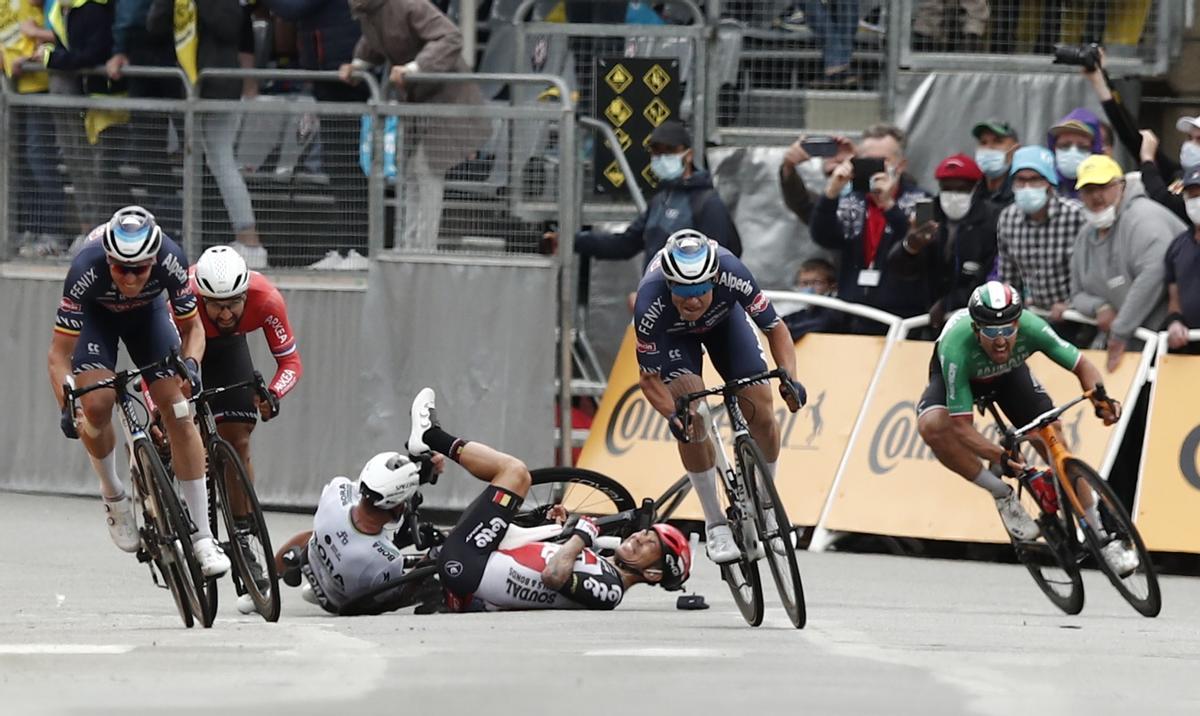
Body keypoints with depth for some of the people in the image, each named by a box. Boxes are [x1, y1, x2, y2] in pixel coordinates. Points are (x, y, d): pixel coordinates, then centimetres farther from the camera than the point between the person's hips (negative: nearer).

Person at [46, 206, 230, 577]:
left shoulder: (171, 260, -35)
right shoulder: (86, 269, -40)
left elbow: (191, 326, -18)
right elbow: (59, 353, -33)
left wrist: (190, 363, -38)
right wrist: (66, 406, -47)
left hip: (147, 311, 1)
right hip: (96, 315, -1)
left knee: (179, 411, -13)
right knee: (97, 404, -25)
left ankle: (202, 538, -10)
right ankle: (114, 497, 5)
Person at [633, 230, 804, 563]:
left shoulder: (730, 274, -40)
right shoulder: (650, 305, -41)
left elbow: (775, 327, -25)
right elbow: (649, 378, -28)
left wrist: (790, 378, -40)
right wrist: (672, 416, -45)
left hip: (723, 316, 2)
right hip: (671, 333, -2)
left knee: (761, 414, -8)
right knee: (692, 416, -23)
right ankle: (716, 525, -9)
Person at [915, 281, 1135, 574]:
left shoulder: (1030, 327, -36)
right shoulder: (957, 347, -43)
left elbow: (1081, 365, -21)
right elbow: (962, 427, -40)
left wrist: (1099, 396, -42)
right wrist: (1001, 457, -55)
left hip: (1009, 372, 2)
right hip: (958, 374, -2)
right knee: (931, 425, -33)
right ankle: (1002, 495, -15)